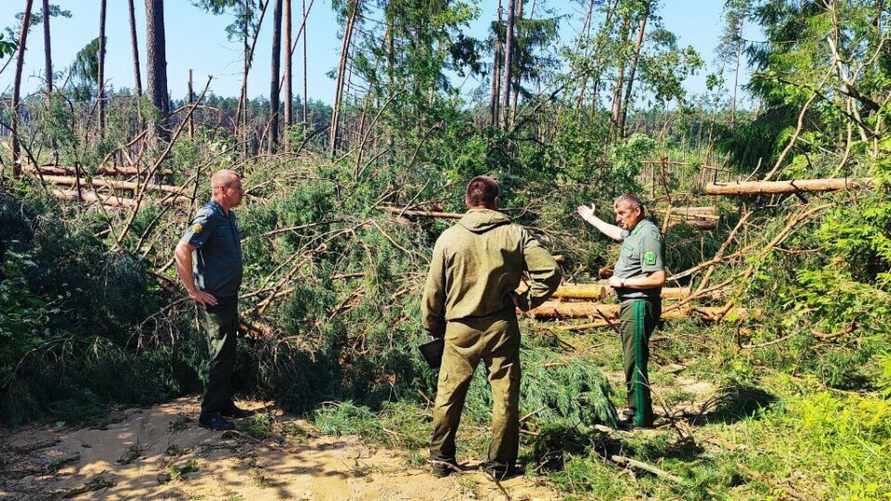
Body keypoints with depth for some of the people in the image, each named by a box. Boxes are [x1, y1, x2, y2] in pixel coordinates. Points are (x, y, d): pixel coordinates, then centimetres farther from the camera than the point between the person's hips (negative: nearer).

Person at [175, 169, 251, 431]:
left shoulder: (228, 215, 11)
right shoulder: (208, 217, -19)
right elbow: (181, 251, -26)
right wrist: (194, 291, -22)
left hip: (229, 295, 9)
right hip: (214, 298, -9)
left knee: (228, 353, 16)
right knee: (220, 355, -3)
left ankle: (225, 405, 28)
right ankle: (209, 414, 8)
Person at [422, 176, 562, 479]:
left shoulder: (449, 238, -3)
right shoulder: (516, 234, -3)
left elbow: (433, 291, 0)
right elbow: (550, 272, -9)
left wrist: (433, 328, 13)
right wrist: (528, 300, 5)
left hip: (460, 330, 0)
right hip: (502, 328, 0)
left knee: (448, 395, 15)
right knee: (505, 397, 12)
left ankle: (441, 459, 24)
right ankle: (499, 463, 21)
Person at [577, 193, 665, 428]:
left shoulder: (648, 234, -17)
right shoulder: (635, 231, 13)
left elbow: (658, 278, -25)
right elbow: (617, 233, 38)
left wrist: (622, 282, -17)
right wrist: (591, 219, 46)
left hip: (639, 306, -11)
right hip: (630, 305, 11)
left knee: (635, 364, -5)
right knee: (632, 361, 18)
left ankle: (641, 419, 4)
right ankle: (635, 410, 31)